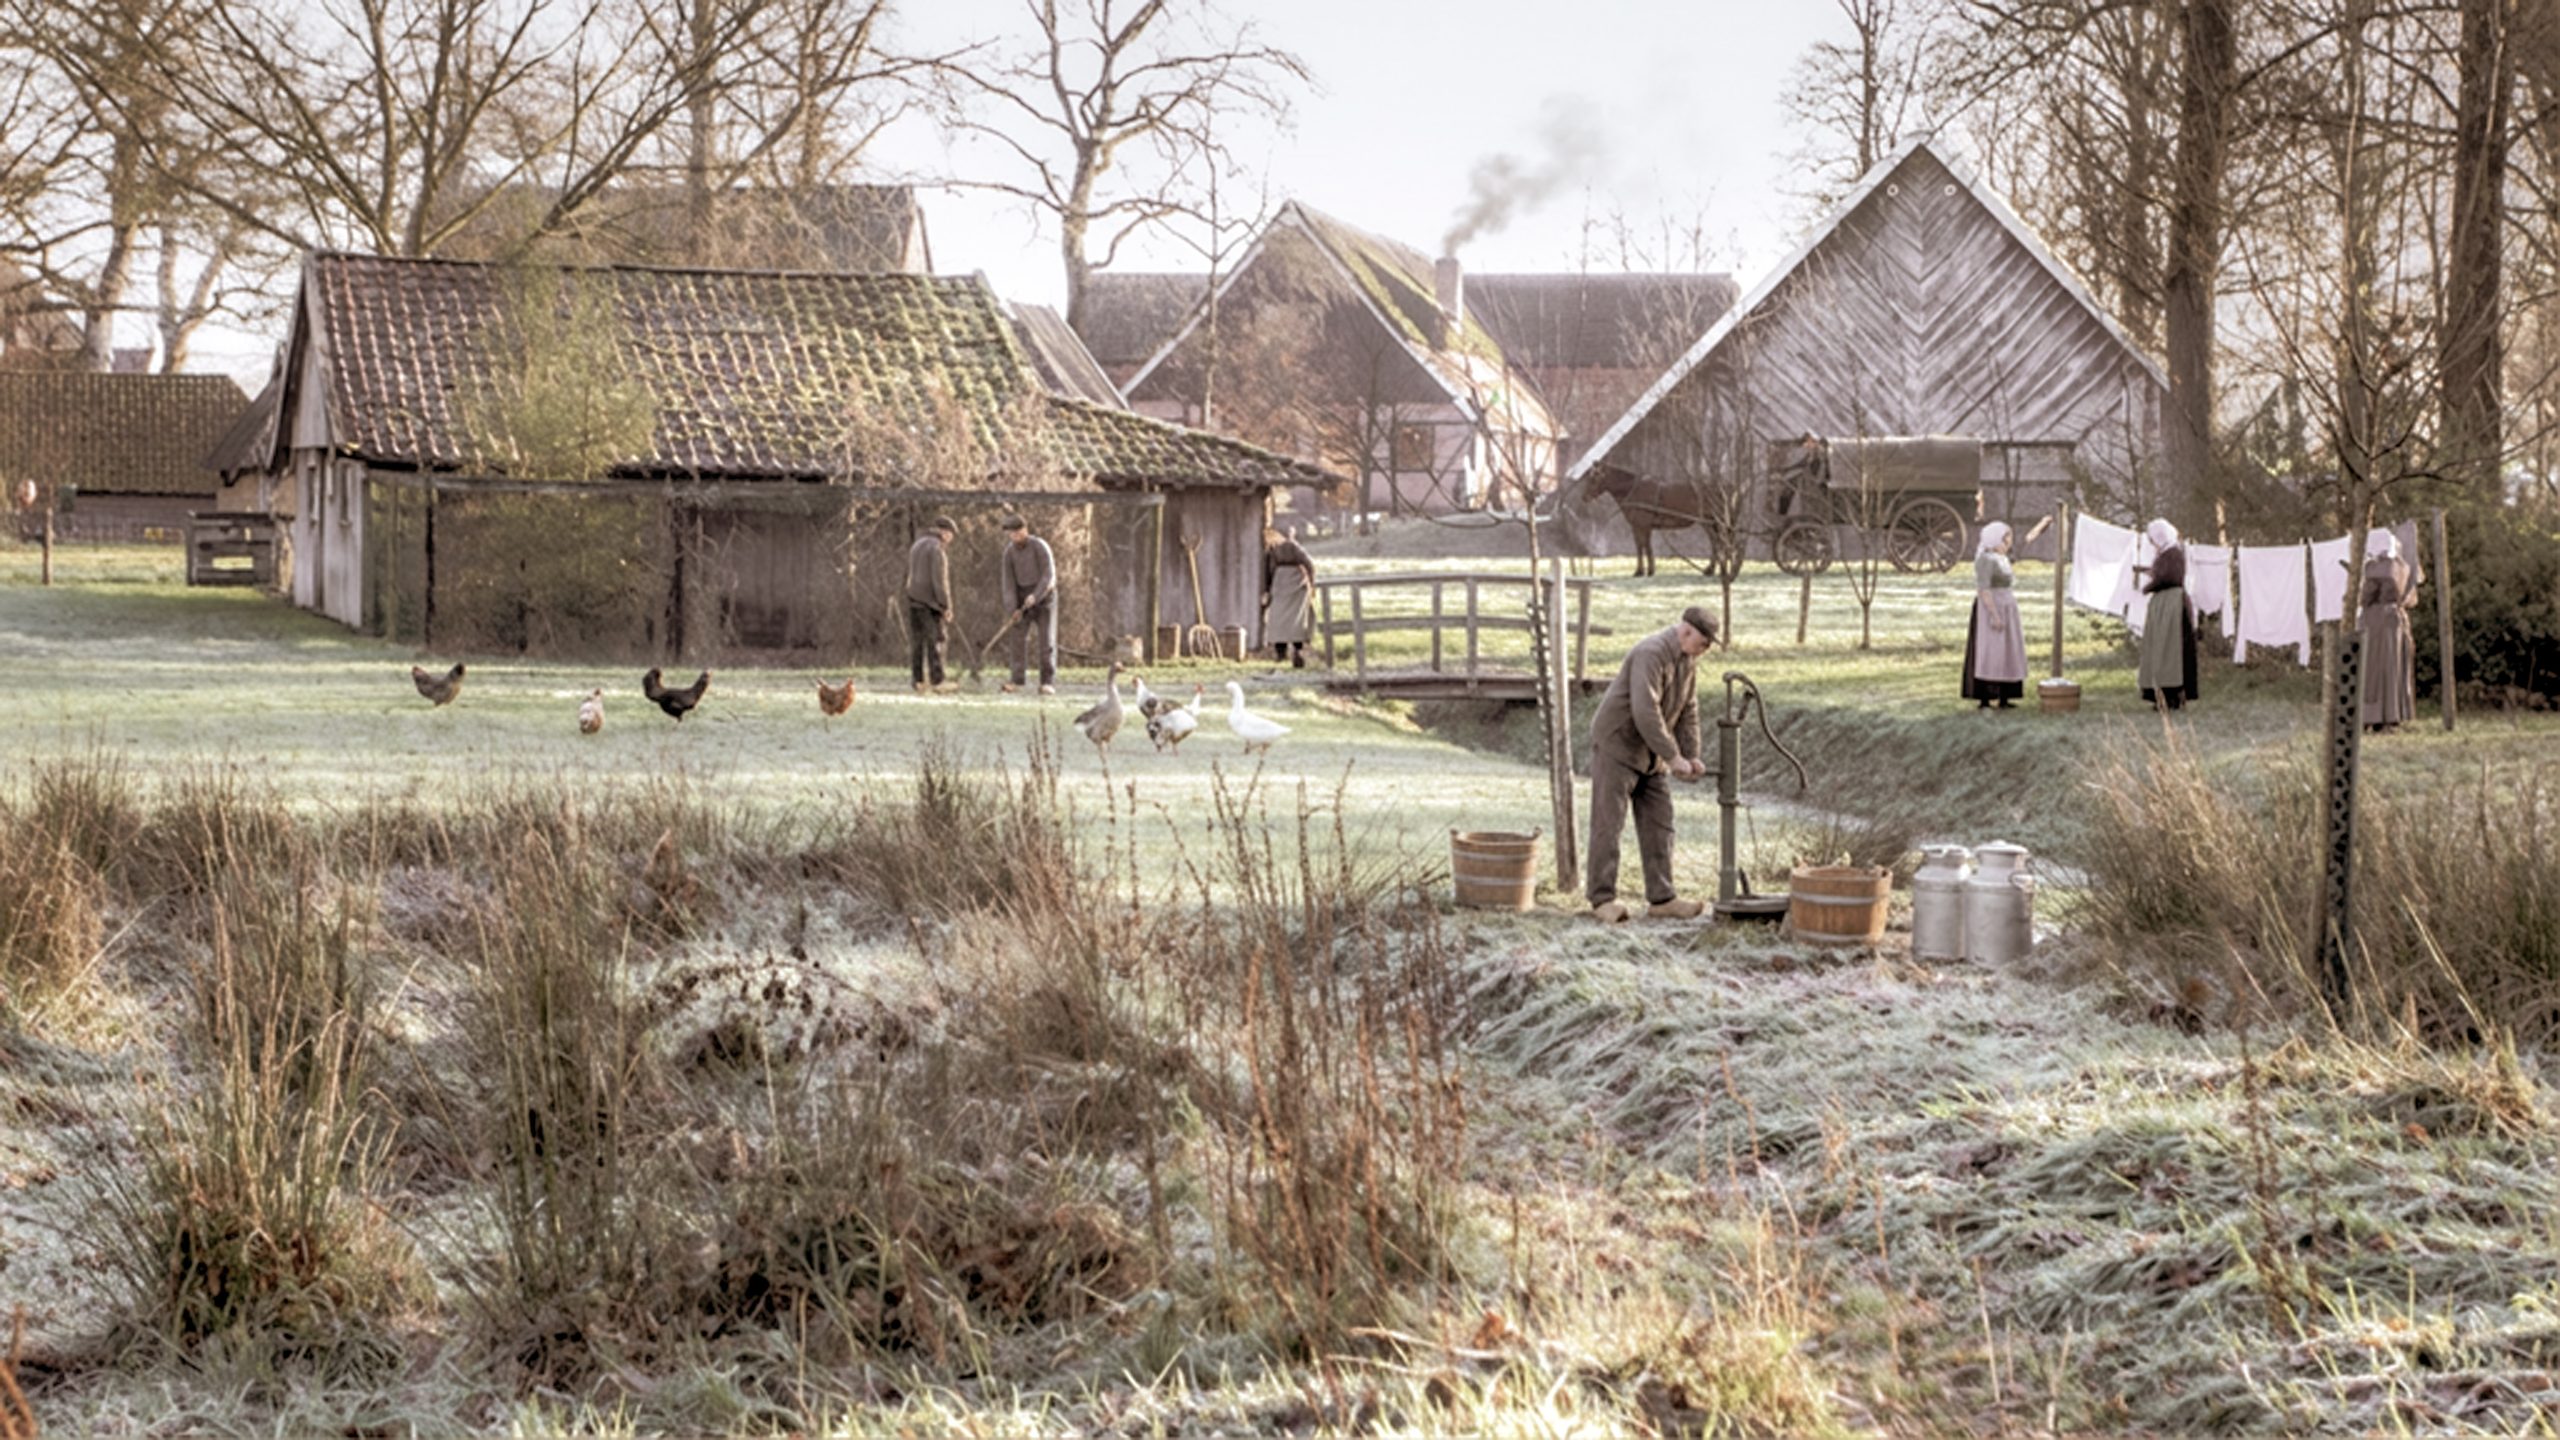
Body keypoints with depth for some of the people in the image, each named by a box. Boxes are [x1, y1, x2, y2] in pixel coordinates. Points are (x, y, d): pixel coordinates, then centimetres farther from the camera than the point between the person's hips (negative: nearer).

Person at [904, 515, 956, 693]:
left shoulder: (916, 544, 17)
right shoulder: (937, 548, -11)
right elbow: (940, 579, -15)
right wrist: (946, 606, -13)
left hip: (913, 598, 8)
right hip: (930, 600, -8)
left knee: (916, 640, 7)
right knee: (934, 640, -5)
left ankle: (918, 680, 8)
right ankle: (936, 680, -7)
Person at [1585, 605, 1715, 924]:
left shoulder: (1687, 659, 5)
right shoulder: (1651, 654, -24)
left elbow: (1687, 711, 11)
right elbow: (1645, 712, -30)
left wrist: (1692, 757, 1)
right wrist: (1673, 756, -26)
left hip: (1650, 753, 9)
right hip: (1617, 744, -9)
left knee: (1657, 824, 6)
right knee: (1609, 823, -6)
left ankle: (1661, 899, 9)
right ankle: (1603, 900, -4)